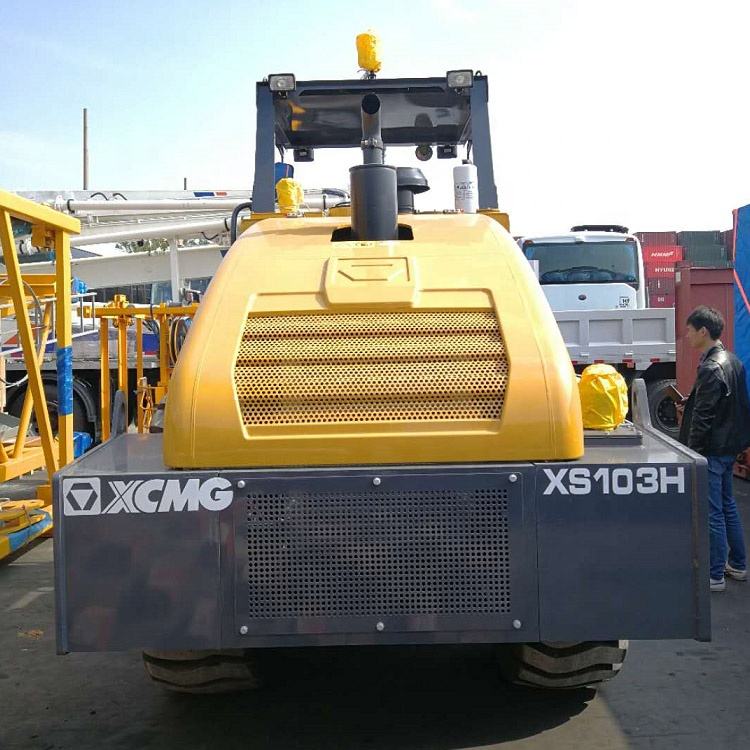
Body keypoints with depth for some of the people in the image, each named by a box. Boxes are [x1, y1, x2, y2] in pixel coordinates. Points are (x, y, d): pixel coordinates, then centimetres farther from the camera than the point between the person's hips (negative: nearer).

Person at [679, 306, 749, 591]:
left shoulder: (710, 368, -21)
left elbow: (703, 417, -21)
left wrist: (692, 452, -15)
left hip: (712, 450, -10)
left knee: (712, 513, -2)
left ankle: (715, 576, 6)